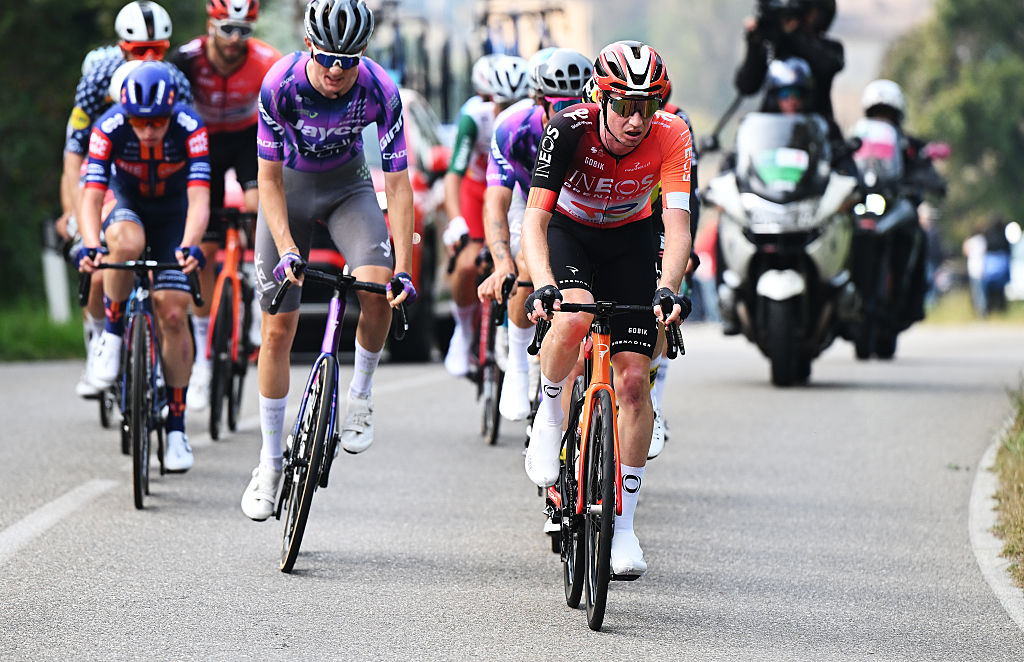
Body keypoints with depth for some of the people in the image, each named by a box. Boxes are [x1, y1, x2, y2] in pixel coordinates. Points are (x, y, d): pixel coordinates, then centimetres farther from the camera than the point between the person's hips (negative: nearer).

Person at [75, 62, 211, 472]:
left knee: (173, 313, -11)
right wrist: (90, 247, -50)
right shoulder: (109, 128, -28)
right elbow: (91, 196, -32)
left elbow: (199, 197, -35)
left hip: (174, 219, 0)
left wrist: (189, 246, -53)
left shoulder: (190, 127, -29)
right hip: (127, 210, 0)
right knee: (127, 242, -38)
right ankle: (112, 332, -14)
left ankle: (176, 426, 0)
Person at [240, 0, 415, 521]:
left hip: (348, 185, 0)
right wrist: (286, 249, -34)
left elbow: (397, 185, -24)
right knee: (279, 328, -1)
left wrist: (404, 269, -30)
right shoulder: (281, 84, -30)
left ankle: (360, 396, 0)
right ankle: (270, 463, 11)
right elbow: (269, 180, -22)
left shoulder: (380, 91, -28)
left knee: (378, 294, -27)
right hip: (290, 185, 0)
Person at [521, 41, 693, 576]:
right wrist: (543, 286, -54)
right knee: (573, 318, -35)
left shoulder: (672, 136, -27)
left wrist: (667, 288, -51)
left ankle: (623, 522, 4)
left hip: (630, 240, 2)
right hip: (567, 231, -2)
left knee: (634, 379, -7)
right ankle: (550, 409, -5)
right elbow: (534, 218, -36)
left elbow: (677, 224, -33)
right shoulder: (569, 130, -31)